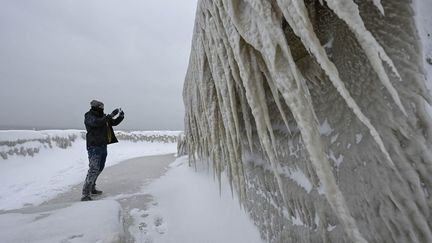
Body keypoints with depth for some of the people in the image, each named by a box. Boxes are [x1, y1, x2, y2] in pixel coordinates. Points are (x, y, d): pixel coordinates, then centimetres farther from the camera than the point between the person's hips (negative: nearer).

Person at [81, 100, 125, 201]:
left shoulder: (103, 117, 12)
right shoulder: (89, 116, -9)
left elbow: (114, 122, 17)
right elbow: (96, 122, -30)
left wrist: (121, 116, -1)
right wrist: (111, 115, -32)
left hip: (103, 146, 8)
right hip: (94, 147, -8)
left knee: (99, 168, 16)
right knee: (93, 169, -14)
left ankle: (92, 188, 30)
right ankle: (85, 194, -9)